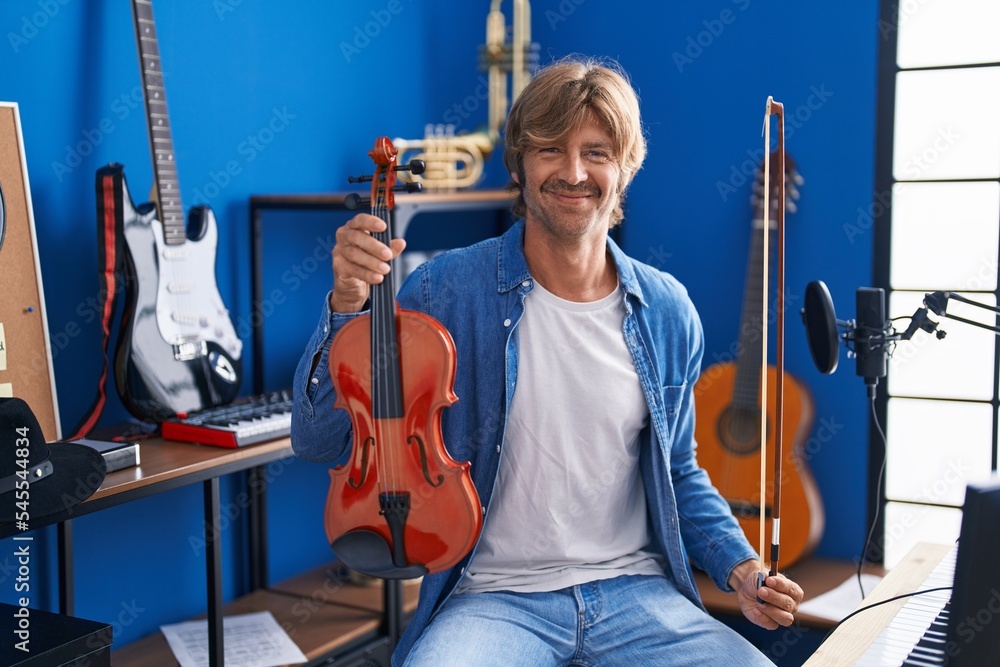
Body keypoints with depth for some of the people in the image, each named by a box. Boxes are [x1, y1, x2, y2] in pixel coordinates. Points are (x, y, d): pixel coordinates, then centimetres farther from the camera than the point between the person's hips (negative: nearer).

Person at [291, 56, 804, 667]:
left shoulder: (667, 313, 2)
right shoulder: (449, 291, -8)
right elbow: (321, 442, -9)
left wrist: (740, 568, 0)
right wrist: (346, 306, -23)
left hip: (636, 592, 3)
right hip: (495, 599, -3)